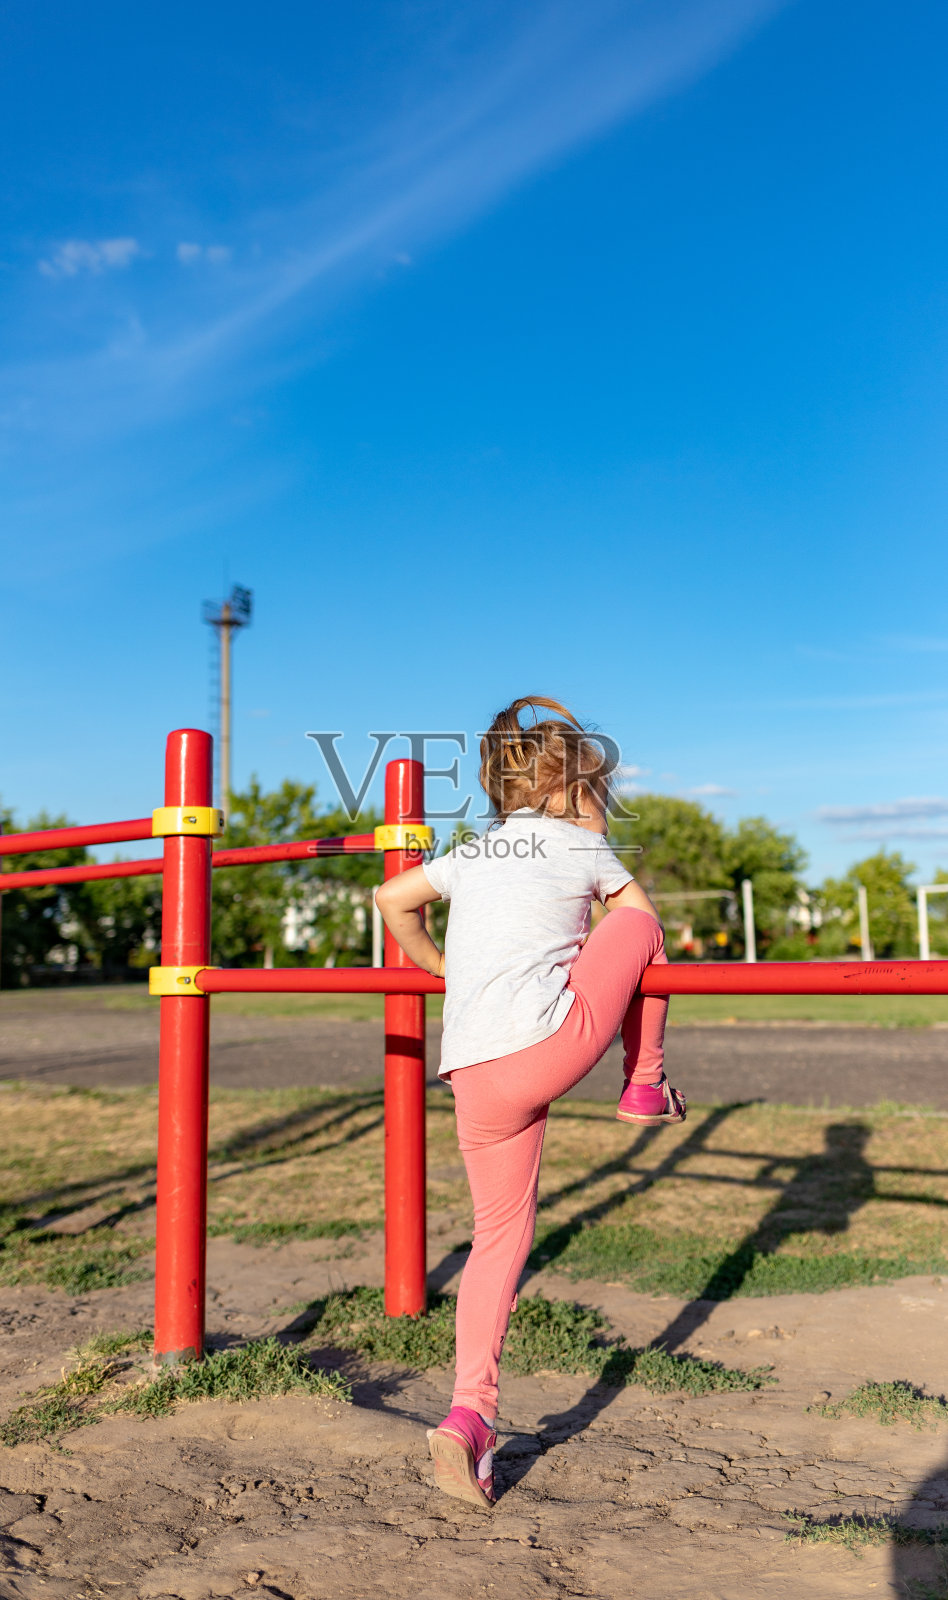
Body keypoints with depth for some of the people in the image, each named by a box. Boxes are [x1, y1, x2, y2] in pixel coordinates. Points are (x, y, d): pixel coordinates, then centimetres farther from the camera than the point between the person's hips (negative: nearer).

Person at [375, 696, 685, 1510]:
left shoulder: (474, 853, 23)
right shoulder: (584, 847, 10)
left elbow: (394, 898, 30)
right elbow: (645, 922, 20)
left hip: (474, 1076, 5)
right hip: (551, 1041, -5)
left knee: (502, 1231, 18)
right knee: (637, 922, 16)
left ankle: (472, 1411, 10)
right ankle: (647, 1088, 25)